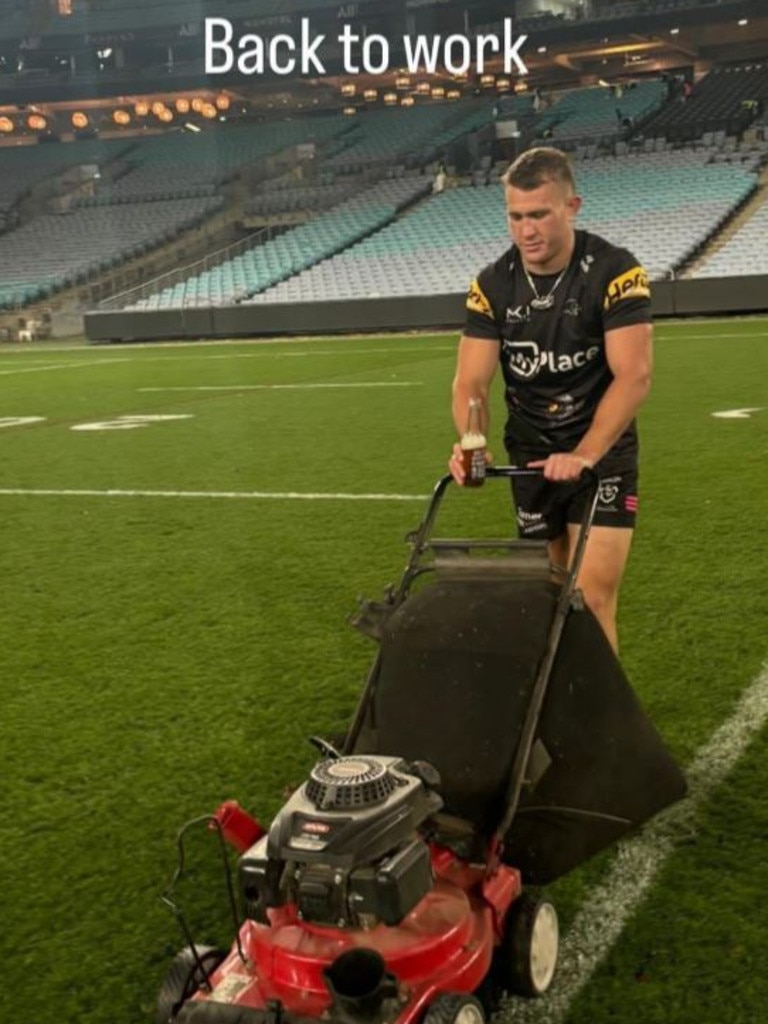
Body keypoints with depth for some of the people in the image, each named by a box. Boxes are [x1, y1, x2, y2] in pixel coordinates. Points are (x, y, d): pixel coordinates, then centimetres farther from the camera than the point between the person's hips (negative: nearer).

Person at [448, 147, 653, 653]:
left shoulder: (615, 273, -16)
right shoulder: (492, 286, -4)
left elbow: (633, 375, -23)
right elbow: (471, 382, -7)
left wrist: (584, 455, -34)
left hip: (602, 453, -4)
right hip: (531, 455, 4)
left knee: (592, 597, -13)